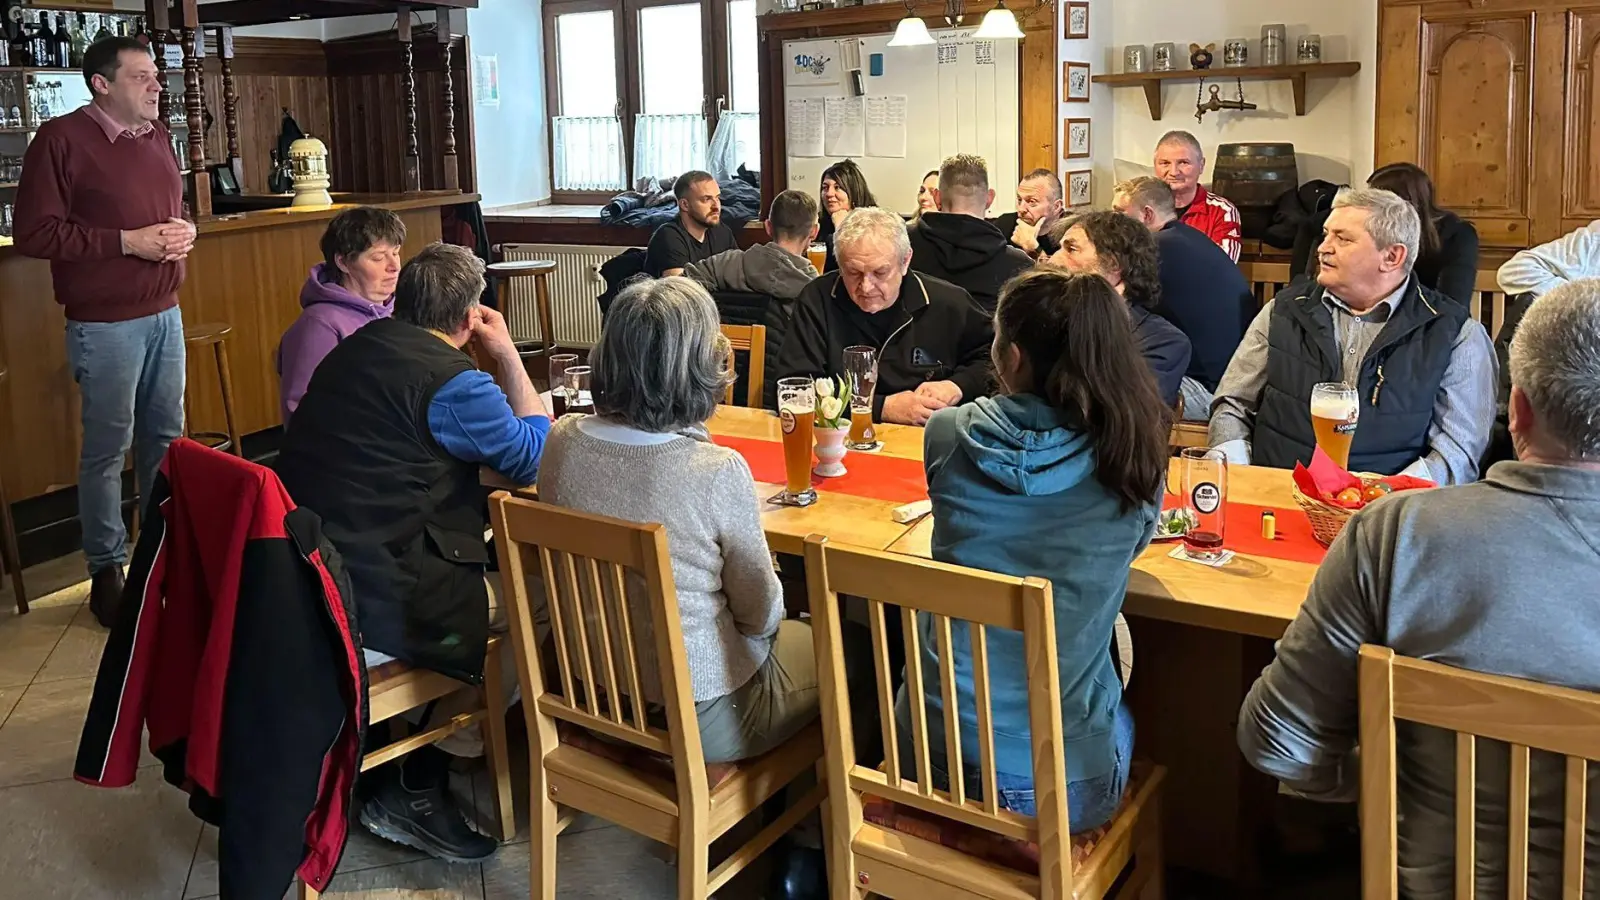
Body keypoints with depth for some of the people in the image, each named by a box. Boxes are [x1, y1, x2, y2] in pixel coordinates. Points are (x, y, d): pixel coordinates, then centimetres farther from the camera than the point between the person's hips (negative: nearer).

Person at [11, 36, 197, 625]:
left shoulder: (156, 136, 11)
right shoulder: (61, 140, -10)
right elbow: (34, 233, -14)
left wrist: (184, 231, 1)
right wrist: (127, 242, -18)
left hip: (165, 314, 7)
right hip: (105, 324, -7)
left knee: (166, 438, 14)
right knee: (107, 449, 0)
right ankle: (106, 571, 12)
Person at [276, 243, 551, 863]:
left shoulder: (356, 347, 13)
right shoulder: (453, 381, -14)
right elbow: (538, 455, -4)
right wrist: (507, 355, 2)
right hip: (366, 607, -9)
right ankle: (412, 792, 17)